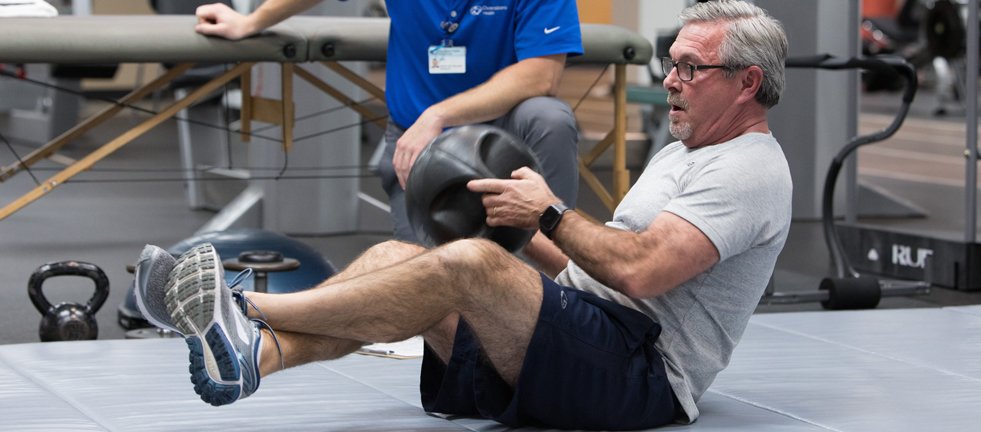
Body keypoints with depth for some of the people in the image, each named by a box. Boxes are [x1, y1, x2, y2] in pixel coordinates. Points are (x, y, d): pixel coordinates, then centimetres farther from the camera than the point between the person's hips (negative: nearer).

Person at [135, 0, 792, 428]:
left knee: (471, 265, -30)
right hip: (589, 339, 10)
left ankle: (246, 313, -28)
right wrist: (522, 224, 14)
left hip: (641, 374, -10)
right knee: (397, 257, -5)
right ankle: (255, 354, -29)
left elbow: (640, 271, -21)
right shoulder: (682, 154, 28)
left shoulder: (749, 170, -6)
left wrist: (550, 215, -11)